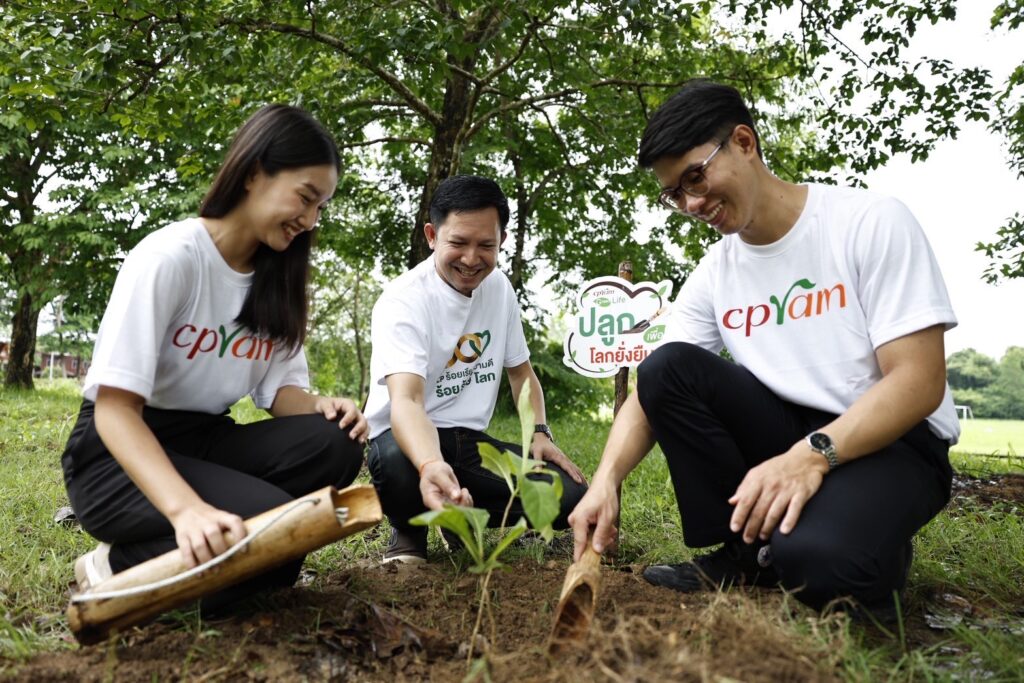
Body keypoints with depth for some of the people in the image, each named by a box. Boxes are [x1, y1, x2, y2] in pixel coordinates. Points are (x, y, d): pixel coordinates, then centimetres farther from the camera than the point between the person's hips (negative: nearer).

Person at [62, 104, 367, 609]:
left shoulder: (276, 280, 3)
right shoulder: (169, 256, -19)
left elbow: (282, 388, 3)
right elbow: (114, 407, -24)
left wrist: (320, 408, -22)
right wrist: (186, 507, -40)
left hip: (204, 441, 7)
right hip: (119, 453, -6)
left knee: (334, 444, -21)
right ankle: (117, 570, -6)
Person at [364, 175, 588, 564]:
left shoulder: (499, 287, 3)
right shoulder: (403, 300, -19)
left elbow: (520, 370, 16)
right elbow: (405, 400, -34)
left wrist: (540, 433, -1)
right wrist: (431, 465, -55)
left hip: (471, 441, 5)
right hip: (410, 438, -5)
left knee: (571, 496, -17)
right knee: (399, 462, -41)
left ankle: (463, 517, 9)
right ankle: (409, 532, -5)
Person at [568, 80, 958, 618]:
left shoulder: (873, 222, -12)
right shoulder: (712, 275, 2)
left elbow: (920, 382, -17)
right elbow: (652, 390, -3)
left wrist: (813, 455, -31)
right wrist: (605, 481, -22)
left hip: (890, 442, -5)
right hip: (781, 434, 5)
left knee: (816, 559, -35)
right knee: (668, 367, -18)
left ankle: (873, 544, 2)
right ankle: (747, 554, -6)